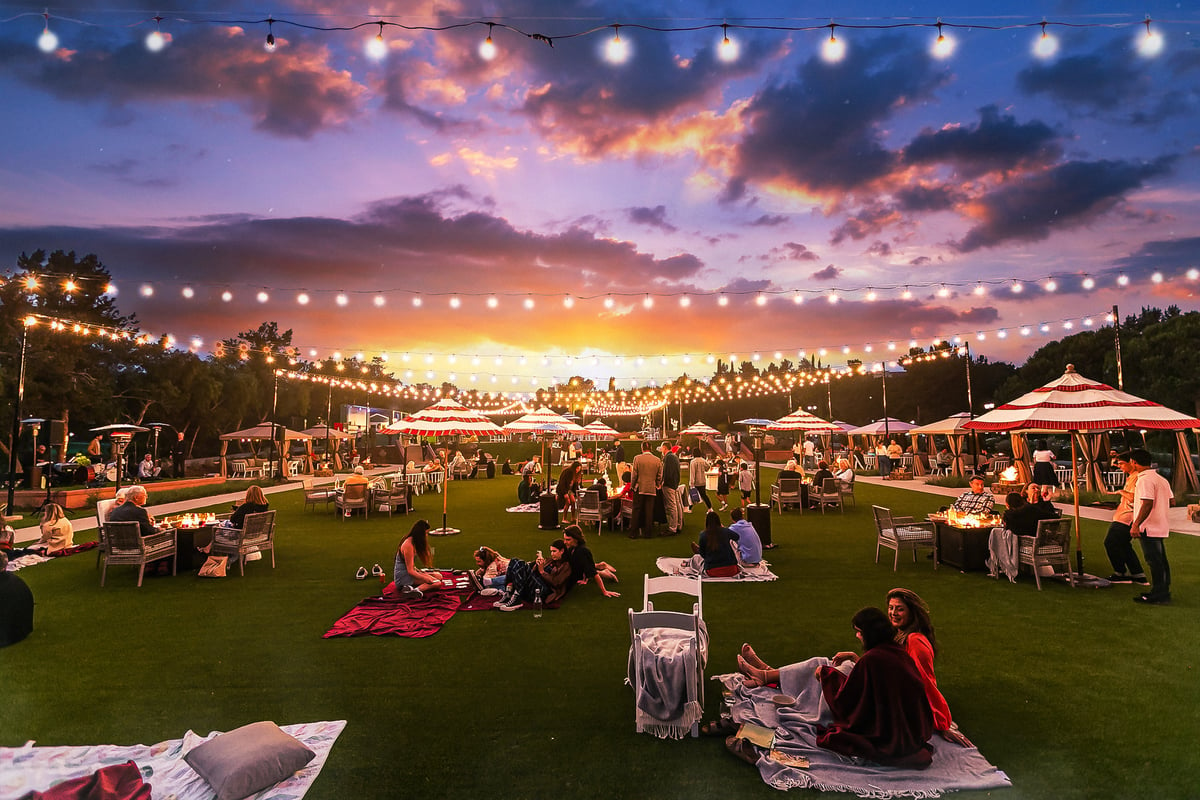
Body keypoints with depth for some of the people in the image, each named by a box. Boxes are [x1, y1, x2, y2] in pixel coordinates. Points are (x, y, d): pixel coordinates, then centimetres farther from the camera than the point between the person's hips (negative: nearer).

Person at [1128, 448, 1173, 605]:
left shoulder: (1145, 480, -18)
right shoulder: (1161, 479, 12)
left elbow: (1147, 504, -25)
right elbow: (1171, 502, 18)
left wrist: (1136, 525, -24)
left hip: (1149, 528, -10)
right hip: (1161, 527, 10)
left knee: (1154, 562, -4)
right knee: (1161, 561, 15)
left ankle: (1158, 596, 0)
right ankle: (1164, 592, 24)